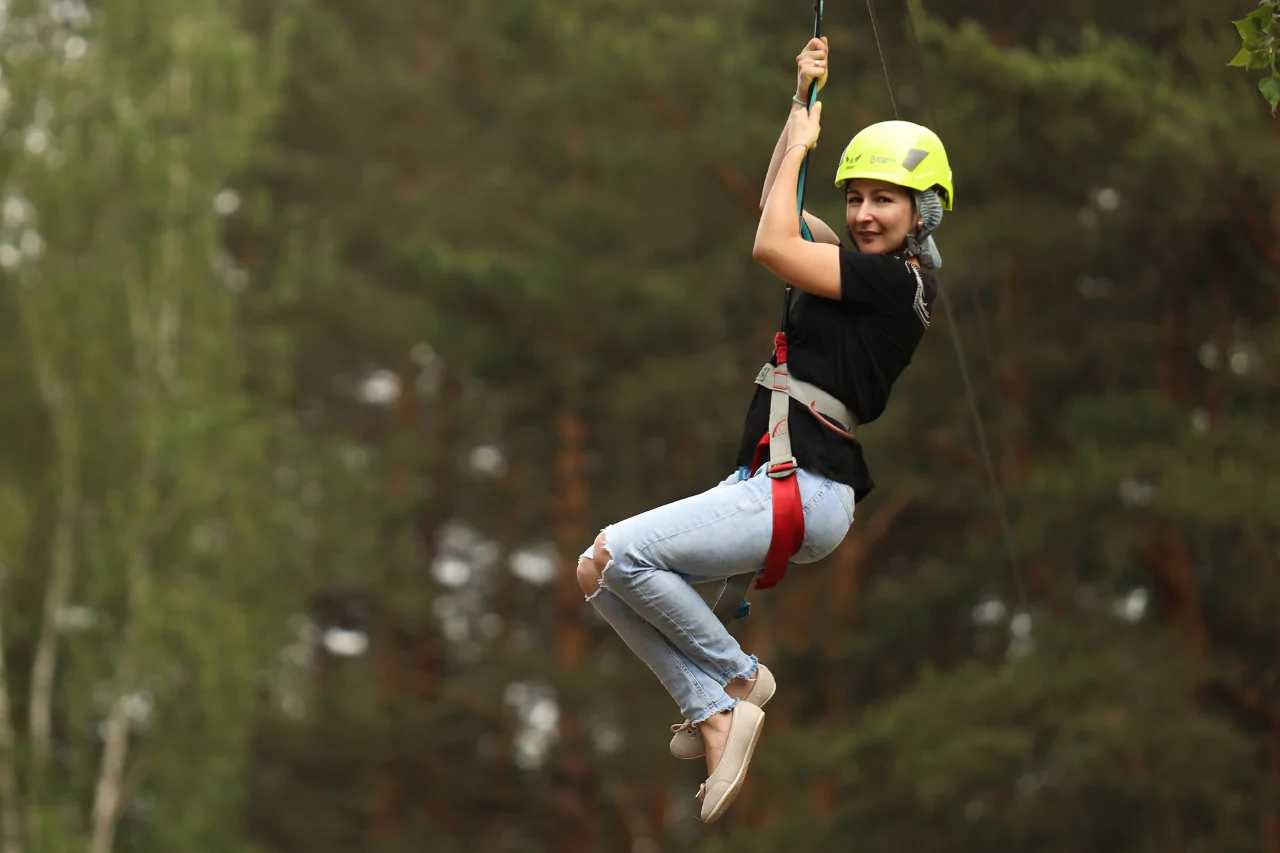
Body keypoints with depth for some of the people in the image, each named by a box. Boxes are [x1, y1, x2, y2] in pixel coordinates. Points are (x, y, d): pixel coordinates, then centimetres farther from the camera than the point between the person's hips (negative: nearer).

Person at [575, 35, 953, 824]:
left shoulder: (894, 280, -13)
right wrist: (803, 102, 23)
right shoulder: (867, 269, 15)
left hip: (804, 493, -10)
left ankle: (738, 678, -3)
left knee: (620, 553, -19)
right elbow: (780, 210, 28)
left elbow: (771, 245, -15)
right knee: (605, 578, 5)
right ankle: (714, 718, 0)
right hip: (767, 485, 10)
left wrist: (800, 145, -2)